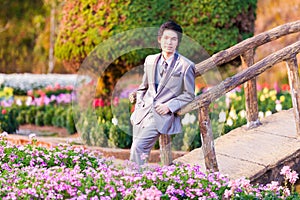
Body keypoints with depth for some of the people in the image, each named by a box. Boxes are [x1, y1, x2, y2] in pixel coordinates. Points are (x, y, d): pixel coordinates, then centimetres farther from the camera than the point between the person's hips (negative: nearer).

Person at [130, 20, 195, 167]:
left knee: (138, 148, -21)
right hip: (143, 113, 6)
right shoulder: (150, 60, 14)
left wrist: (169, 106, -12)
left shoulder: (186, 66, -3)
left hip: (162, 116, -6)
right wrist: (138, 105, 9)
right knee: (136, 150, 3)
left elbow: (189, 95, 1)